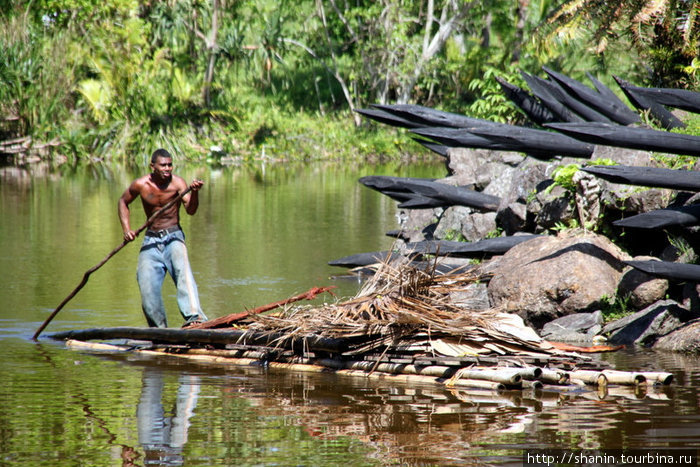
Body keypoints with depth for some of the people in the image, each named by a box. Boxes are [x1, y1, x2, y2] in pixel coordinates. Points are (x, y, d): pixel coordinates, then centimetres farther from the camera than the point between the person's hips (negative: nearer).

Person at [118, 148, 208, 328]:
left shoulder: (177, 183, -11)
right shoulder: (140, 185, -5)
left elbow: (190, 210, -24)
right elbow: (123, 201, 15)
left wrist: (194, 192, -44)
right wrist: (126, 229, 3)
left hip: (173, 237, -2)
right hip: (151, 240, 2)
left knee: (182, 269, -29)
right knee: (147, 284, -8)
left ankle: (194, 316, -44)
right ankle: (159, 328, 10)